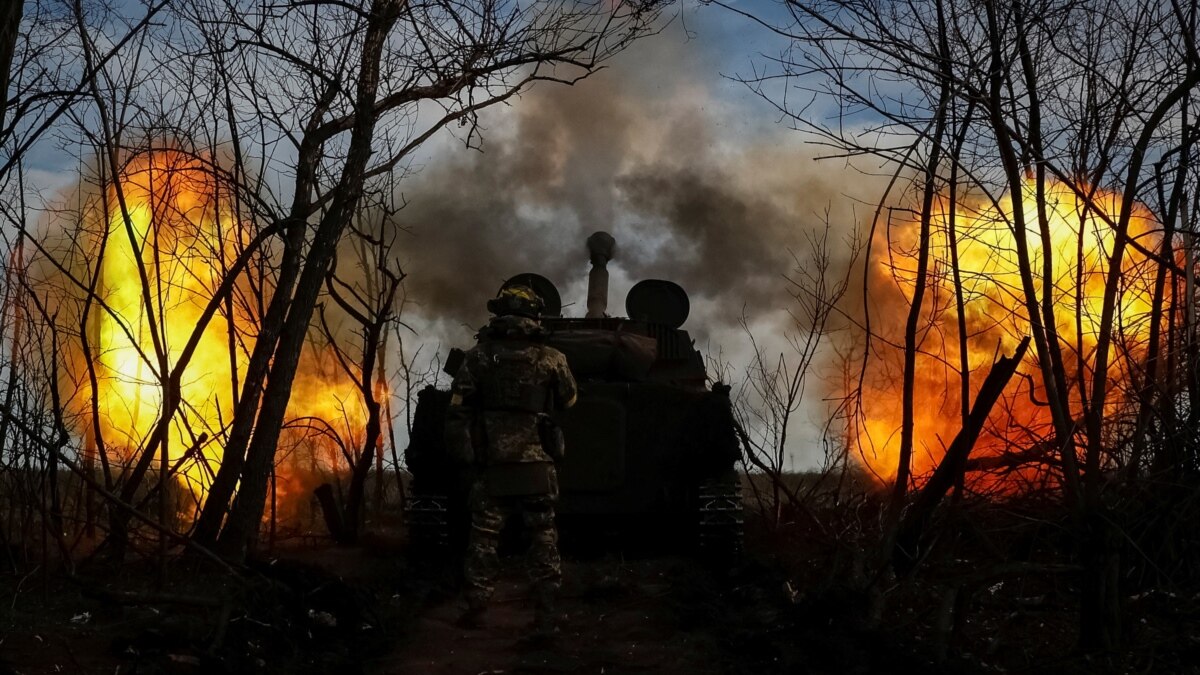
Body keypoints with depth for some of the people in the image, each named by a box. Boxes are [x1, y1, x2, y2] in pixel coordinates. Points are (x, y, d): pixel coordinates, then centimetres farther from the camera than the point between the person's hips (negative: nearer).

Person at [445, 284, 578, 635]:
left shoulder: (478, 356, 0)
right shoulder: (551, 359, -2)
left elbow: (458, 408, 0)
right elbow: (569, 401, 13)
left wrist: (460, 453, 10)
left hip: (489, 465, 1)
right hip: (536, 465, 0)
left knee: (483, 538, 10)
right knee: (543, 539, 8)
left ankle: (476, 609, 11)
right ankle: (544, 615, 7)